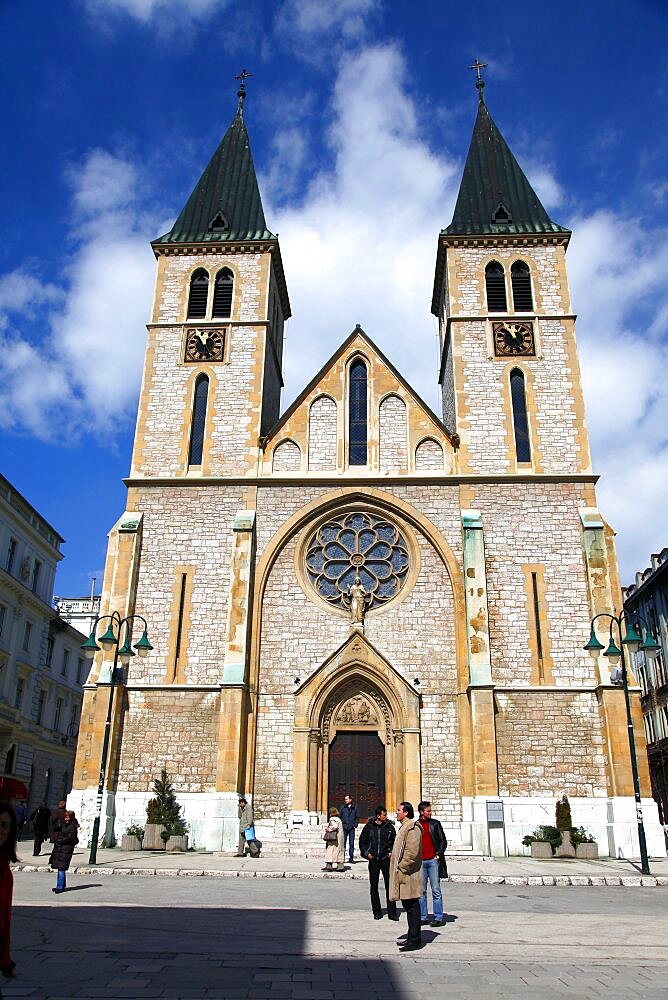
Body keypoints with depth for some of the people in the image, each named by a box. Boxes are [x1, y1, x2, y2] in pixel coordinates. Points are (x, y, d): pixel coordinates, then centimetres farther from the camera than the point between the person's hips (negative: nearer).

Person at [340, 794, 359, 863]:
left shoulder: (354, 808, 6)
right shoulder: (342, 807, 6)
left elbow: (357, 817, 9)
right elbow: (340, 816, 8)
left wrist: (355, 825, -1)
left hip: (351, 828, 0)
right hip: (344, 827, 0)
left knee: (351, 843, 1)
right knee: (343, 843, -2)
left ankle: (351, 858, 7)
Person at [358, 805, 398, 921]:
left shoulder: (390, 827, 0)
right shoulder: (369, 826, -1)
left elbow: (395, 842, 14)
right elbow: (362, 840, 10)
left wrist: (391, 852, 0)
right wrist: (366, 853, 1)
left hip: (386, 859, 0)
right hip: (373, 860, 1)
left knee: (389, 885, -2)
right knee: (374, 887, 6)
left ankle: (392, 912, 5)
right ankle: (377, 912, 17)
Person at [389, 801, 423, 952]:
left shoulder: (412, 828, -16)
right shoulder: (404, 827, 17)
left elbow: (412, 852, -23)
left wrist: (402, 868, -18)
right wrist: (398, 867, 18)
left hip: (408, 875, -10)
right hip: (403, 873, 10)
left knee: (412, 907, -4)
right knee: (409, 907, 16)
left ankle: (415, 941, 1)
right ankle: (412, 937, 24)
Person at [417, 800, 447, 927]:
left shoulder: (435, 824, 5)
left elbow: (443, 841, 5)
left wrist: (438, 854, -5)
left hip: (433, 860, -2)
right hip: (420, 862, 2)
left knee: (436, 891, -3)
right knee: (421, 891, 6)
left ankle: (438, 918, 2)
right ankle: (423, 917, 13)